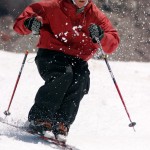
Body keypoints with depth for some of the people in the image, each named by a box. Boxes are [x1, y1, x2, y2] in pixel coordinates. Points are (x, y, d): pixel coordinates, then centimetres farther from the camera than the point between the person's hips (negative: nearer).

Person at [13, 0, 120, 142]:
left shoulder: (96, 16, 2)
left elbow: (113, 43, -3)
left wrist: (101, 37, -25)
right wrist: (30, 23, -27)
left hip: (77, 60, 3)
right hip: (50, 55, -3)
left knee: (81, 81, -28)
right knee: (63, 75, -33)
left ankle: (61, 124, -26)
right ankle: (39, 118, -29)